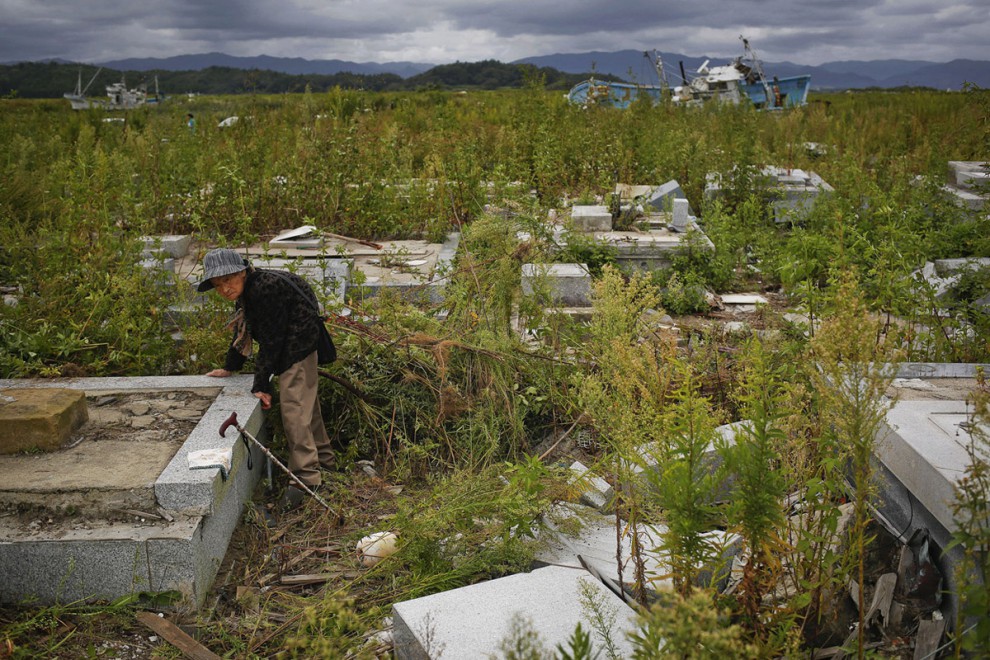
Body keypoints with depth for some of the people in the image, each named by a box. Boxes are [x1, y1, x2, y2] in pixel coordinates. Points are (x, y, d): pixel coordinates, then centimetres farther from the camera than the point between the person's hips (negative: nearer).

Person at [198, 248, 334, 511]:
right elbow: (243, 331, 18)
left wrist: (261, 385, -22)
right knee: (306, 402, 20)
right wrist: (229, 368, 21)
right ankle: (323, 458, 35)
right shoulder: (246, 292, 5)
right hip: (288, 349, 11)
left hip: (297, 348, -11)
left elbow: (270, 340, -25)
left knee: (293, 407, -16)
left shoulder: (265, 289, -27)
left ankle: (306, 476, -15)